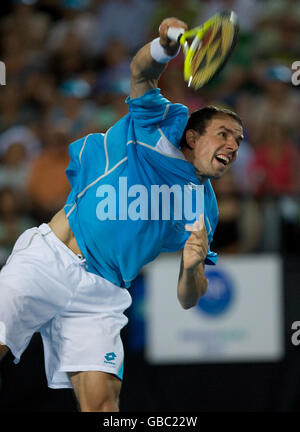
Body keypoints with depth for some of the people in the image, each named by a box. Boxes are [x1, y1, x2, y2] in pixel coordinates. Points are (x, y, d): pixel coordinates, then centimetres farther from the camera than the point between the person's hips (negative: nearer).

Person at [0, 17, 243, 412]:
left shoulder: (203, 211, 15)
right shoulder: (161, 128, 8)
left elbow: (188, 299, 12)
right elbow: (141, 72, -9)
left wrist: (192, 269, -13)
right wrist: (166, 46, -33)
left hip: (101, 294, 3)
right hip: (48, 258, -3)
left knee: (102, 399, -17)